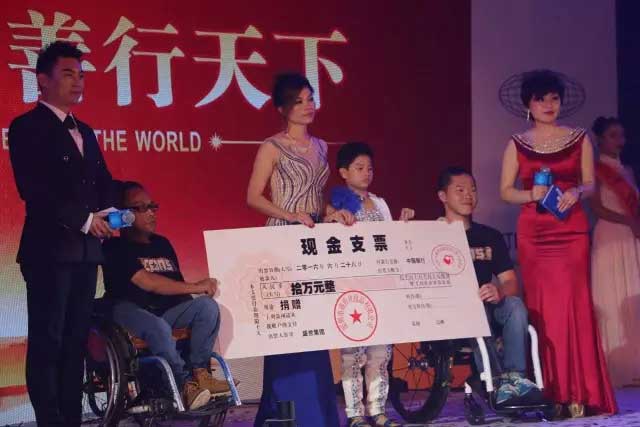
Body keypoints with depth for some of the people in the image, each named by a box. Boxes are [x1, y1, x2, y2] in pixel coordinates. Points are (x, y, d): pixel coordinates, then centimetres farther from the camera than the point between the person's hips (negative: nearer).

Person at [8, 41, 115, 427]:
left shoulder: (85, 132, 20)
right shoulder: (27, 127, -4)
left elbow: (104, 182, 20)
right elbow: (34, 189, -14)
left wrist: (107, 213, -2)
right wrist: (84, 219, -14)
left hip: (86, 249, 7)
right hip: (50, 248, -7)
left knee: (76, 340, 7)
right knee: (47, 341, -5)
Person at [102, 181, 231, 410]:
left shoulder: (162, 244, 19)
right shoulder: (116, 248, -5)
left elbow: (177, 285, 15)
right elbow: (147, 282, -17)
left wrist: (201, 288, -8)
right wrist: (195, 287, -15)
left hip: (166, 309, 7)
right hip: (129, 310, -7)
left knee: (208, 306, -17)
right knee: (159, 328, -38)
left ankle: (199, 371, -19)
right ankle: (185, 383, -28)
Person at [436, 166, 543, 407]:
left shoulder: (490, 236, 16)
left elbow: (511, 283, 6)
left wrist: (499, 293, -18)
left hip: (489, 308, 4)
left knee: (515, 305, -27)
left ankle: (515, 377, -35)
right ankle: (496, 381, -40)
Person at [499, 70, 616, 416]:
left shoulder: (579, 139, 10)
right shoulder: (517, 144, 10)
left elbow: (590, 183, 10)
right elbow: (506, 191, 8)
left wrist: (576, 192, -12)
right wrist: (532, 194, -11)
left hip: (571, 229, -1)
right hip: (533, 232, 1)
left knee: (573, 304, -10)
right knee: (541, 307, -3)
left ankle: (578, 393, -9)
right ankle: (550, 393, -1)